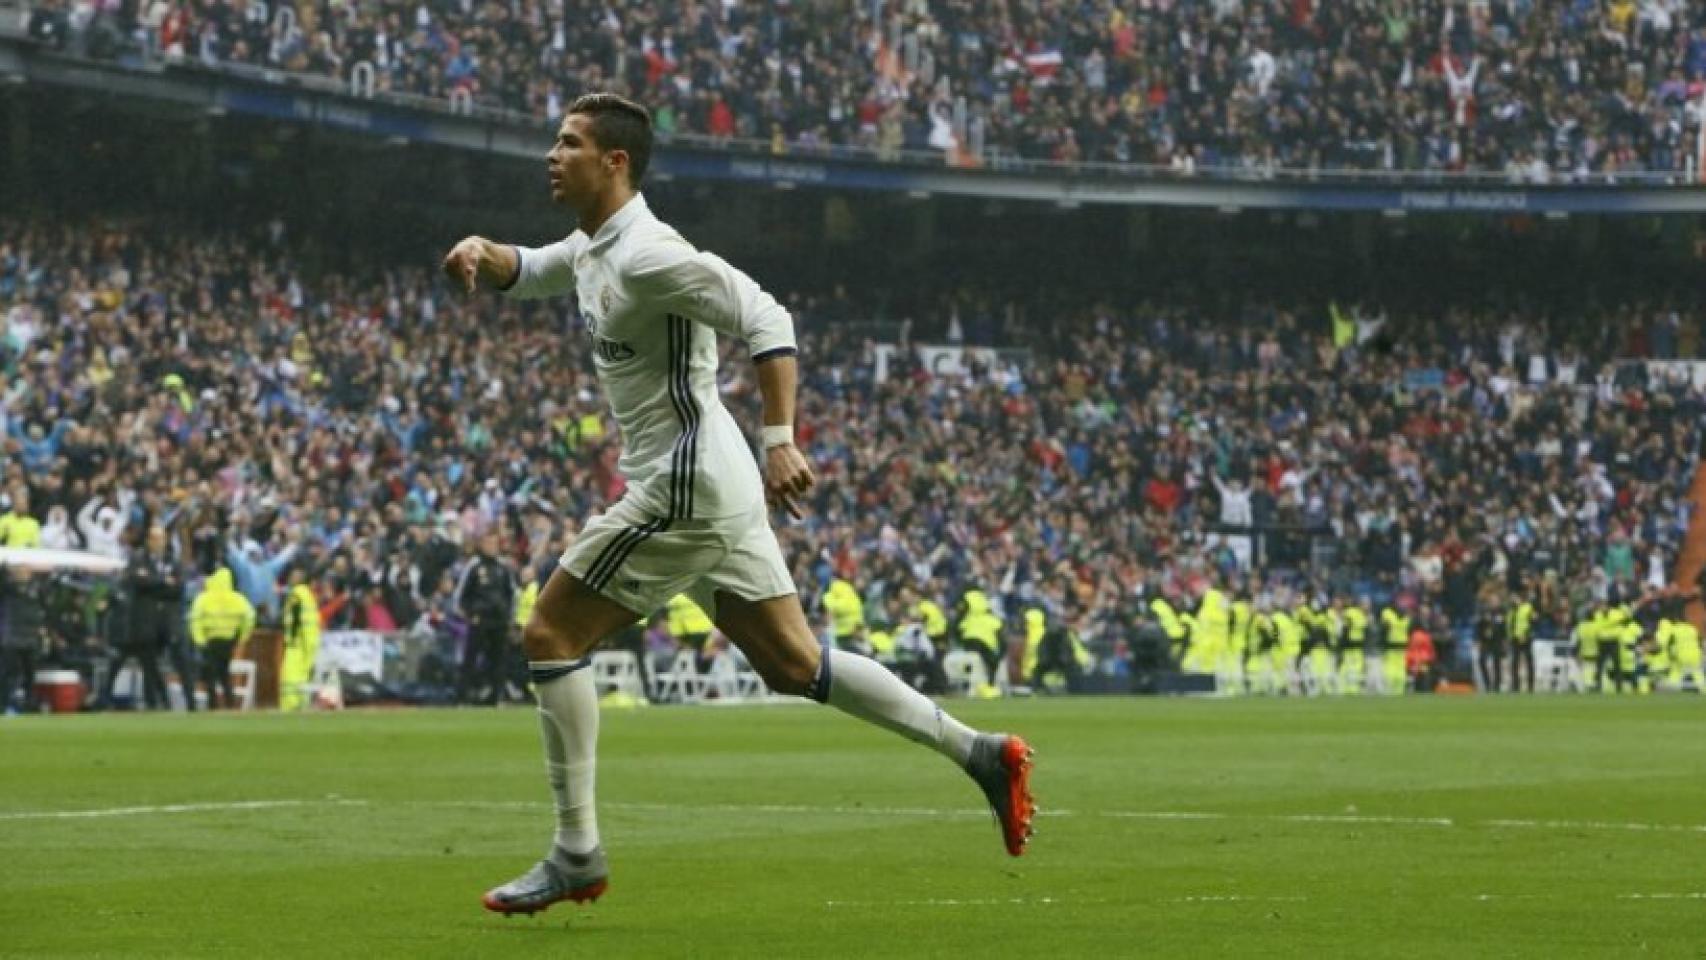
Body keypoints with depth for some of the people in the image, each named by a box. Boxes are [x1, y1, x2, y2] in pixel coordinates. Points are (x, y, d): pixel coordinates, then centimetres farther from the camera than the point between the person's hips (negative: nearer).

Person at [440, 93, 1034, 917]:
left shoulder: (646, 256, -18)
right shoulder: (593, 248, 12)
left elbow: (764, 320, -23)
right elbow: (525, 272, 30)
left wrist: (779, 439, -31)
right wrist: (481, 252, 7)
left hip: (682, 492, -10)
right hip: (712, 486, 10)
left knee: (550, 637, -3)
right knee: (793, 666, 10)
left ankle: (577, 855, 0)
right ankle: (979, 753, 10)